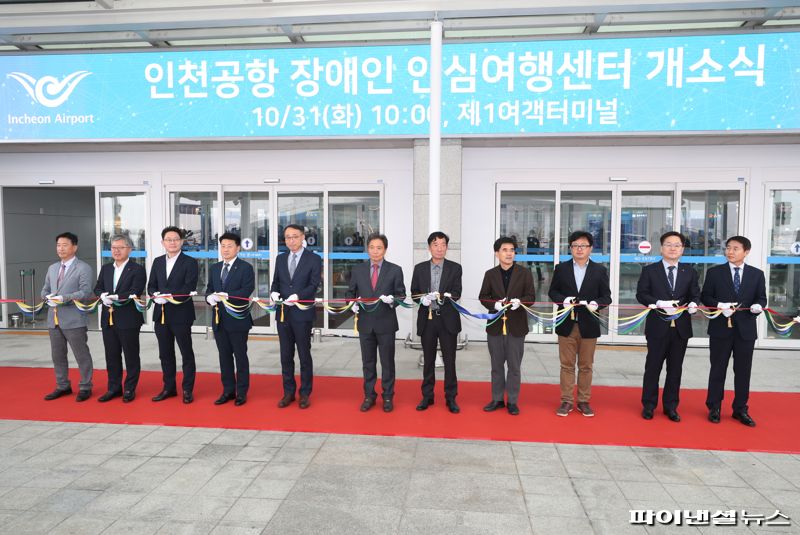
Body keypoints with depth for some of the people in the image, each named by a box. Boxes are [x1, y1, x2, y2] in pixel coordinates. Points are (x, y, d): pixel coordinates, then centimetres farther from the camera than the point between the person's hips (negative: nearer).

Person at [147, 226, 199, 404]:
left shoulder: (190, 262, -4)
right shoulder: (157, 262, 12)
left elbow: (189, 288, -14)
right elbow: (151, 286, 10)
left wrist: (168, 296, -23)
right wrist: (156, 295, -11)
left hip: (181, 314, -5)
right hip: (161, 314, 5)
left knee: (186, 354, 4)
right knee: (165, 354, 13)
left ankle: (187, 390, 14)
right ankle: (169, 387, 25)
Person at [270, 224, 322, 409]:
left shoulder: (314, 259, -3)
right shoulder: (280, 258, 12)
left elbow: (314, 285, -10)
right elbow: (276, 281, 14)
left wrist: (297, 296, -24)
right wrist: (275, 292, -9)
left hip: (302, 313, -4)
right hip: (283, 313, 4)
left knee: (304, 355, 5)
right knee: (286, 355, 10)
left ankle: (305, 393, 17)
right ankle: (288, 392, 22)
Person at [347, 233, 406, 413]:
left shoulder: (395, 270, -1)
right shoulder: (357, 269, 5)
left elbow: (401, 294, 1)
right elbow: (350, 293, 12)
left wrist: (392, 300, -20)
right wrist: (353, 304, -8)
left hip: (386, 323, -2)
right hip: (365, 323, 2)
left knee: (387, 362, 8)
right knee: (368, 362, 12)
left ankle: (388, 397, 22)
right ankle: (369, 396, 25)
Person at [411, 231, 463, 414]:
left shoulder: (455, 268, 1)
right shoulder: (420, 268, 6)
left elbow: (456, 293, -7)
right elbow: (414, 292, 7)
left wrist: (441, 296, -26)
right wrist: (422, 298, -15)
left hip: (448, 319, -1)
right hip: (427, 319, 2)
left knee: (449, 360, 3)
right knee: (428, 360, 11)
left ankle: (451, 398, 15)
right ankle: (427, 396, 23)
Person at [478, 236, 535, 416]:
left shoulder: (524, 273, 0)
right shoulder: (490, 274, 5)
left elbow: (531, 296, -3)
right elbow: (483, 297, 3)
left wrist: (519, 301, -23)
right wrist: (495, 304, -16)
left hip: (516, 326, -1)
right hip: (495, 325, 2)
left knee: (514, 366, 5)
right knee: (497, 365, 11)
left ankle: (512, 401, 17)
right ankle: (497, 399, 23)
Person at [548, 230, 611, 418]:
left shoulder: (599, 270, 4)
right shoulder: (561, 268, 5)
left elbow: (607, 296, 3)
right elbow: (552, 291, 7)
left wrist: (596, 303, -18)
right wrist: (563, 299, -14)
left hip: (588, 325, 0)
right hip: (567, 324, 0)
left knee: (586, 366, 9)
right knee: (567, 365, 6)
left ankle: (584, 401, 20)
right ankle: (566, 401, 14)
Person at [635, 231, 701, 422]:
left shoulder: (689, 272, 9)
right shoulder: (649, 270, 1)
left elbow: (695, 294, 10)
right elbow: (641, 294, -4)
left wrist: (693, 304, -13)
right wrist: (659, 303, -19)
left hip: (681, 327, 3)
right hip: (657, 327, -2)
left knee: (675, 369, 10)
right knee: (653, 367, 6)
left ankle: (671, 406, 22)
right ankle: (649, 405, 18)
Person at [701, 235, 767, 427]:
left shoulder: (757, 274, 6)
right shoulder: (714, 272, 1)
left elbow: (761, 298, 7)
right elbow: (705, 296, 1)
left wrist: (758, 306, -16)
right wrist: (720, 305, -18)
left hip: (746, 329, 2)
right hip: (721, 328, -1)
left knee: (743, 371, 8)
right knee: (718, 369, 6)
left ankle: (740, 410, 21)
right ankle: (714, 408, 17)